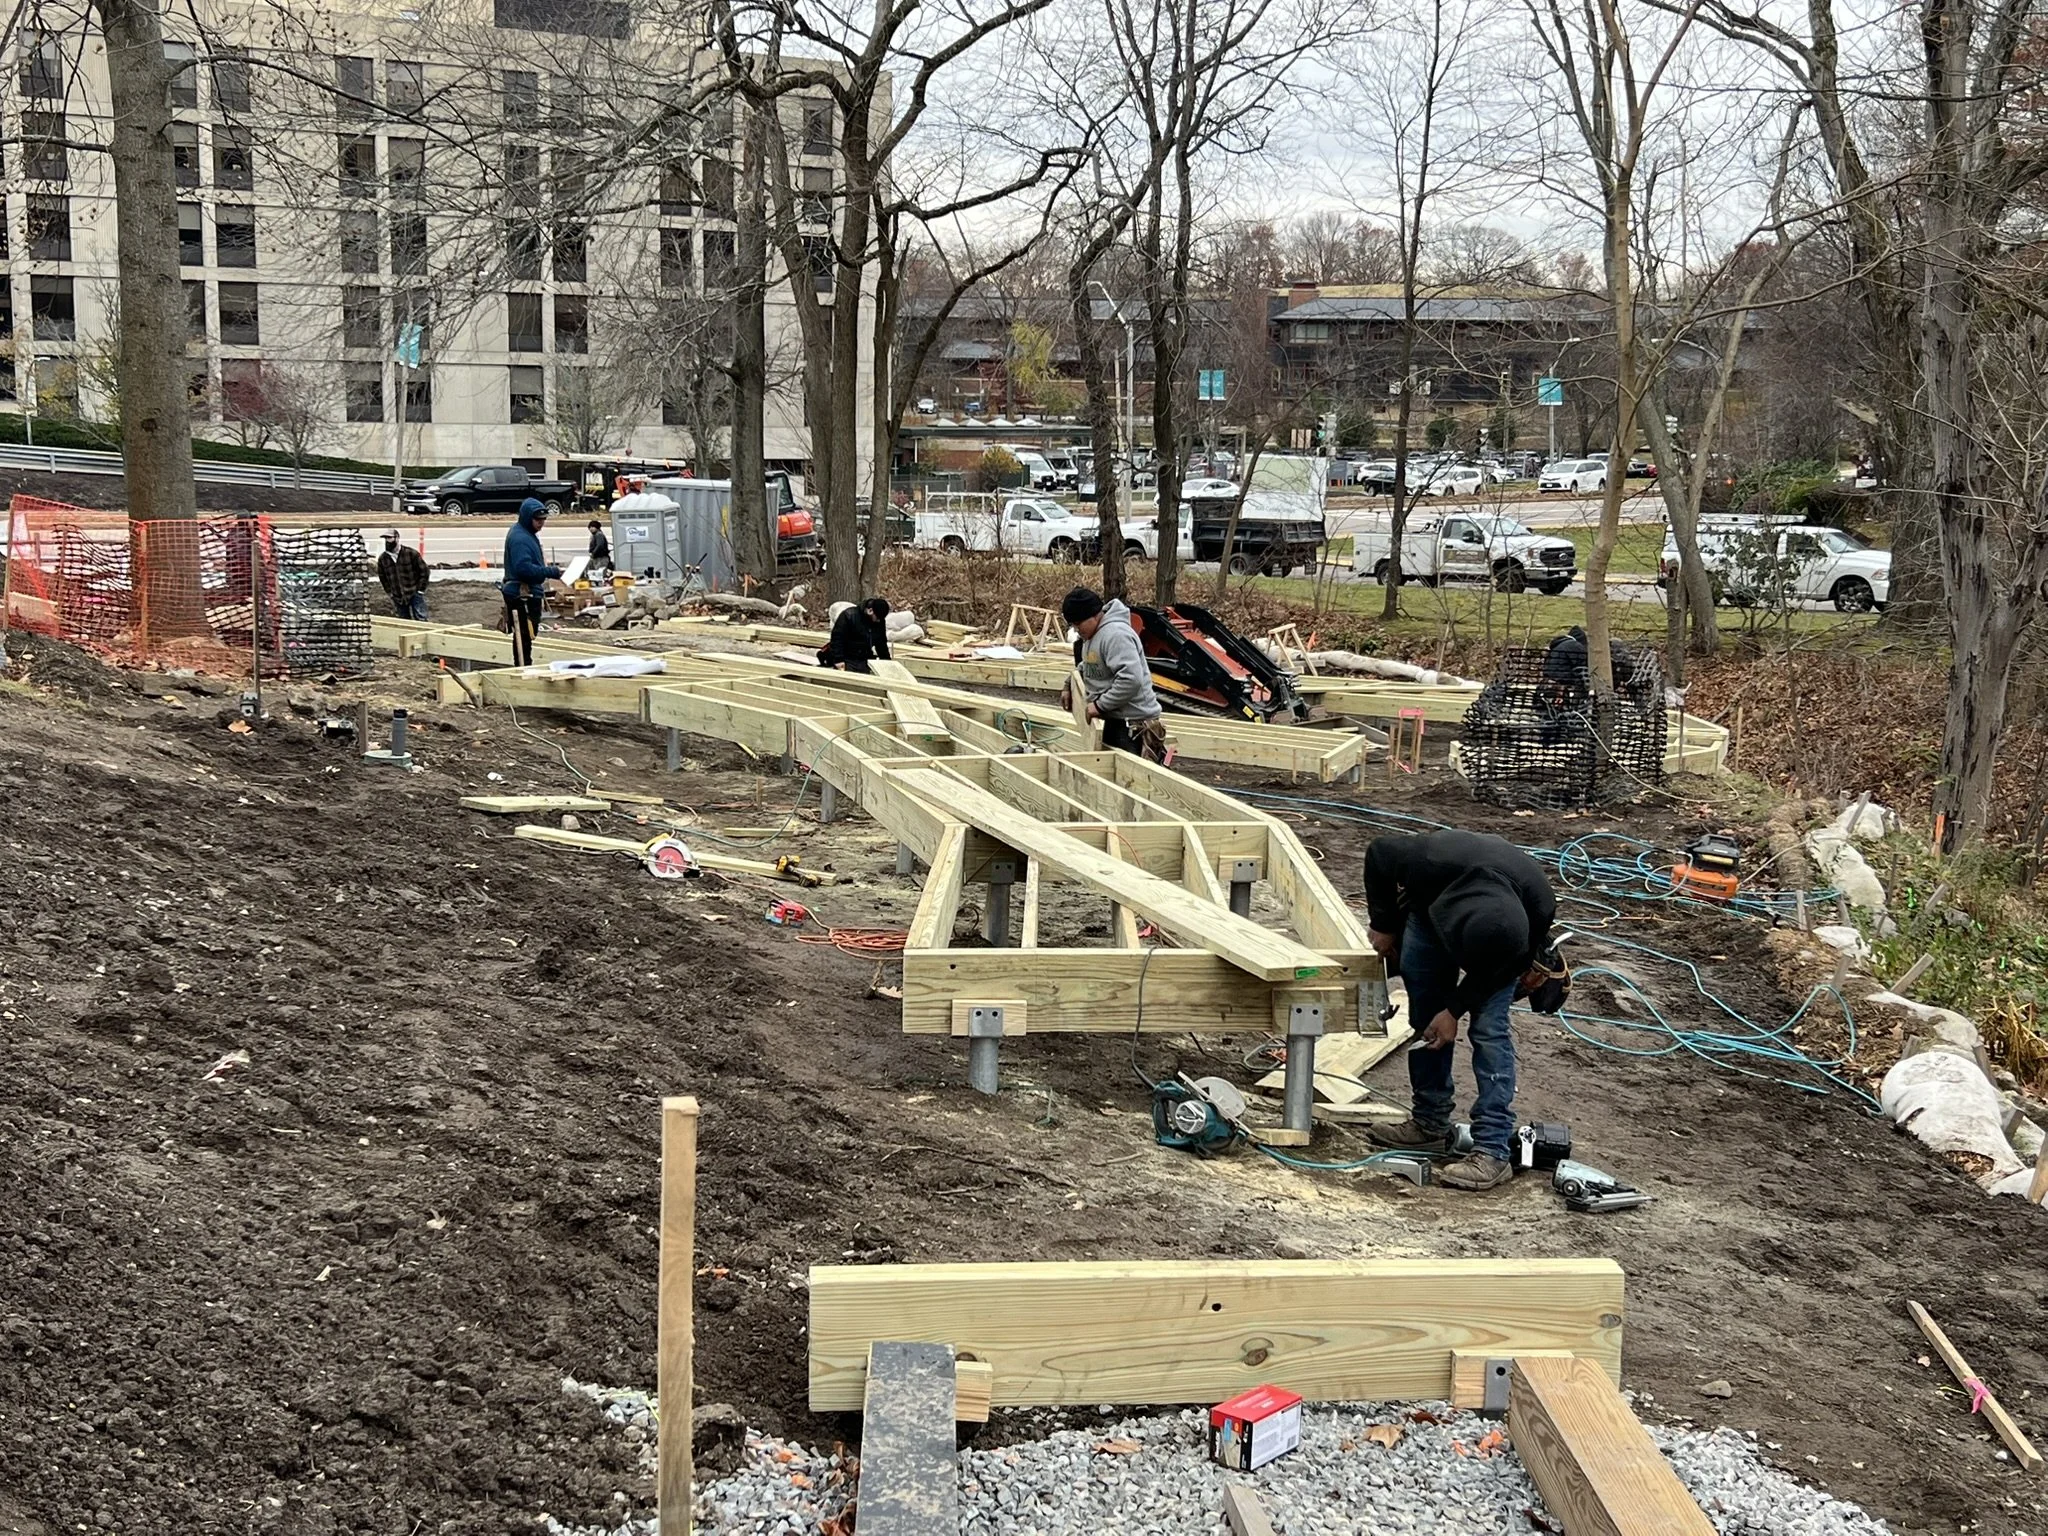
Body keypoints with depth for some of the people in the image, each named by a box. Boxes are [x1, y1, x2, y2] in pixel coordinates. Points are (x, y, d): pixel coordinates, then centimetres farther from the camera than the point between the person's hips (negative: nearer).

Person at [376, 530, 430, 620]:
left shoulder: (411, 553, -11)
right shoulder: (382, 558, 1)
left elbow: (423, 570, -4)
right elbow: (382, 577, 17)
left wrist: (421, 590, -7)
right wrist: (389, 593, 11)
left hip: (414, 593, -4)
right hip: (398, 598, 4)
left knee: (420, 618, -10)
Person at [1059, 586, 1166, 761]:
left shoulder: (1116, 634, -21)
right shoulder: (1091, 636, 11)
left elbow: (1131, 679, -31)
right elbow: (1086, 667, 30)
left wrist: (1099, 705, -24)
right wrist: (1069, 687, 14)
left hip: (1134, 723, -11)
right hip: (1115, 719, 11)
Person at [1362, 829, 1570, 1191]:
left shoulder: (1539, 908, -39)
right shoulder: (1432, 863, -42)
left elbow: (1502, 968, -18)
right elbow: (1380, 853, -19)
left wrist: (1456, 1009, -20)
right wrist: (1383, 925, -10)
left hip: (1502, 936, -2)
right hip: (1432, 909, 2)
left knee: (1488, 1025, -15)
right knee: (1425, 1018, 0)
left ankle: (1494, 1151, -15)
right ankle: (1430, 1124, 15)